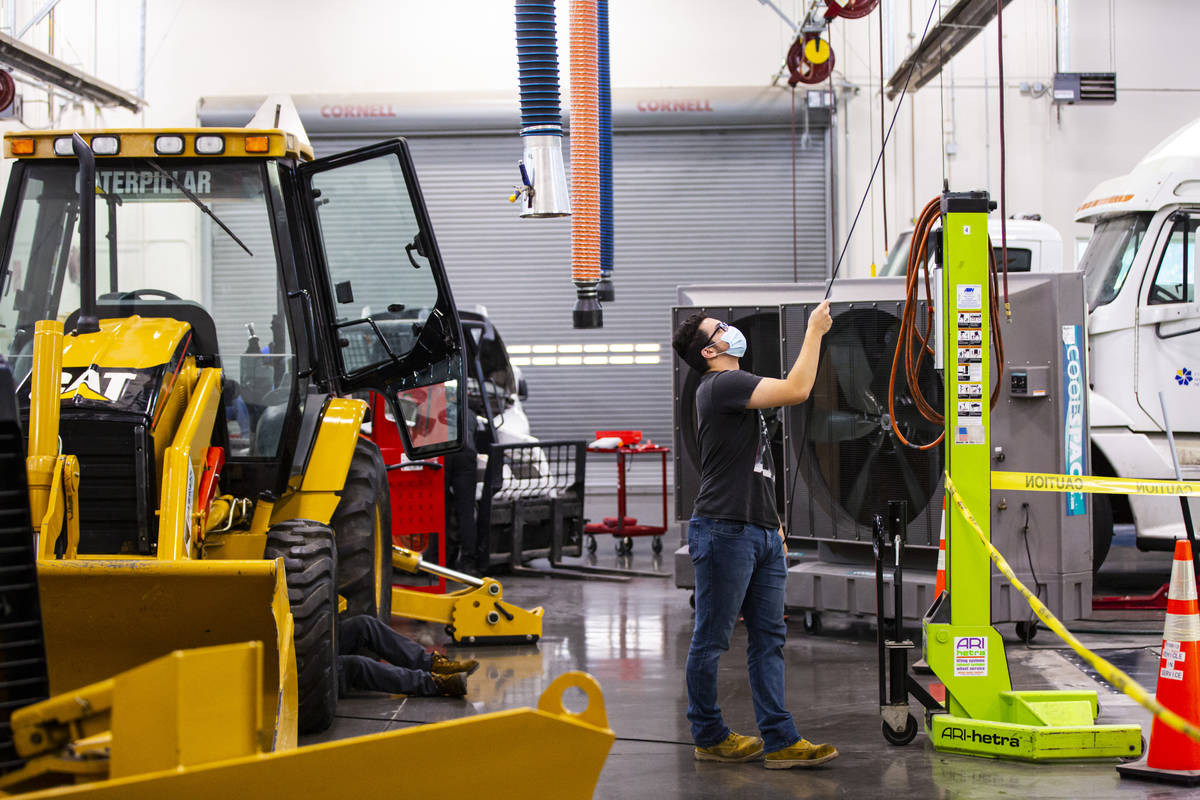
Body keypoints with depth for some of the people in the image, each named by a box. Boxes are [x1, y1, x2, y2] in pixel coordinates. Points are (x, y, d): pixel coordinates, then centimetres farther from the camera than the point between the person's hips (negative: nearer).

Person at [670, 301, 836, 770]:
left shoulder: (737, 388, 22)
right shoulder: (720, 385, -10)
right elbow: (796, 391, -21)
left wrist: (775, 526, 21)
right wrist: (814, 331, -11)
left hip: (761, 534, 10)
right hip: (724, 531, -10)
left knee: (768, 638, 5)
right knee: (711, 640, 1)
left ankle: (780, 740, 4)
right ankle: (709, 737, 9)